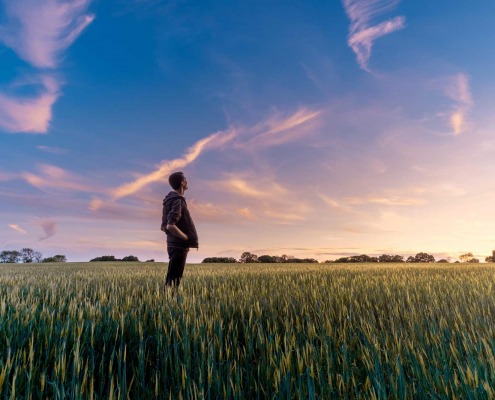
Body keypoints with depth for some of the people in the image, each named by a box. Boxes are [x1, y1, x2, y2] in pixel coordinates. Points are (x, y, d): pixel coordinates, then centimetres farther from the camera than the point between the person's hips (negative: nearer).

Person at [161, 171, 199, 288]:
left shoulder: (171, 199, 14)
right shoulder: (177, 201, -16)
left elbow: (165, 226, 18)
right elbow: (170, 226, -26)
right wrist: (189, 239, -16)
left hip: (175, 245, 9)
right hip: (179, 246, -9)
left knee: (171, 278, 14)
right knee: (174, 279, -5)